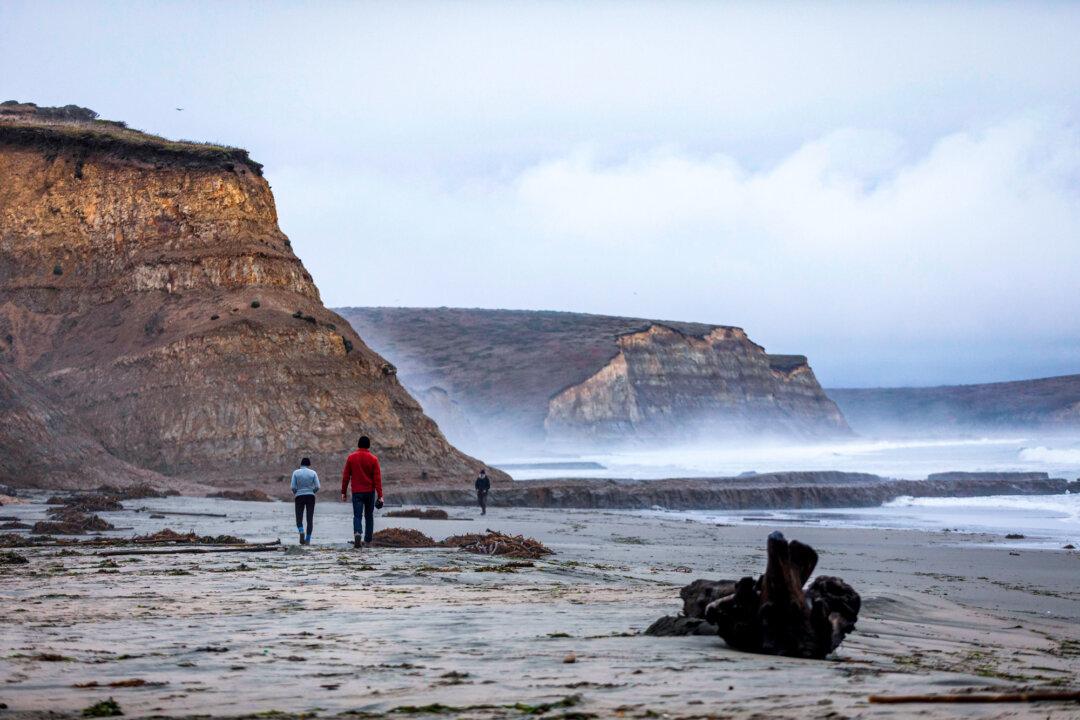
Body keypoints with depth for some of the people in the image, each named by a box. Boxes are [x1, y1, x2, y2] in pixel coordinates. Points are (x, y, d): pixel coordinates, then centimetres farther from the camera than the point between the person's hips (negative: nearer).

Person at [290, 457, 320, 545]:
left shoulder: (296, 472, 0)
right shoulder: (313, 473, 1)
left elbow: (293, 487, -6)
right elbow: (317, 487, -4)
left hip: (299, 497, -1)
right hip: (310, 497, 1)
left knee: (299, 518, 8)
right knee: (310, 519, 6)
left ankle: (301, 531, -22)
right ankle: (308, 540, 1)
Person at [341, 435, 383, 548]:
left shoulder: (351, 458, 0)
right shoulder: (373, 459, -3)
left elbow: (345, 476, 2)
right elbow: (377, 478, -6)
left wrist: (344, 492, 9)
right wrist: (380, 495, -6)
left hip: (356, 492, 0)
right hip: (370, 492, 0)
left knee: (357, 515, -3)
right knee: (369, 516, 12)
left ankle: (357, 533, -32)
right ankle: (368, 541, 14)